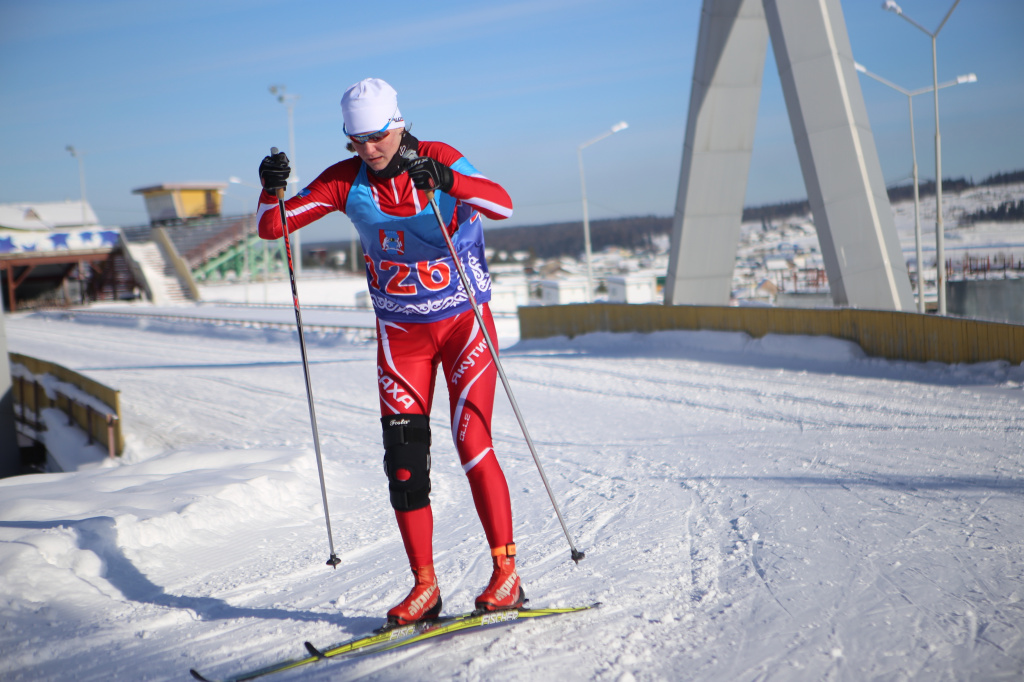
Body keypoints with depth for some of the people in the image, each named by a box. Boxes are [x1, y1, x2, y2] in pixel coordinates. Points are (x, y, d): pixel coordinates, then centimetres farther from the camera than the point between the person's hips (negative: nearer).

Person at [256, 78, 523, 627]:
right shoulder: (346, 180, -6)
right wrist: (271, 190, -26)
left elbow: (501, 204, -30)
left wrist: (445, 180, -46)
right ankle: (424, 585, 7)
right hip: (400, 334, 3)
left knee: (472, 443, -13)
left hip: (464, 322, -3)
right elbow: (271, 228, -6)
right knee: (404, 460, -3)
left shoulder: (438, 159, -14)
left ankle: (506, 571, -1)